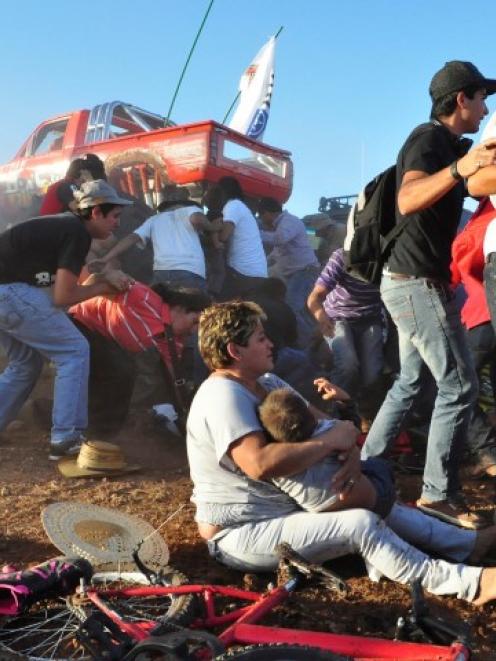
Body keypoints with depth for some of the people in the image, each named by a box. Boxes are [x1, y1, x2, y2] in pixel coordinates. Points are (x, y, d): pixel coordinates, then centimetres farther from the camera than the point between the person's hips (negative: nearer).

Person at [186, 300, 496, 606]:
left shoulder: (265, 382, 7)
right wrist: (331, 441, -28)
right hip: (242, 533, -10)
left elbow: (318, 420, 5)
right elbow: (260, 464, -39)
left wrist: (350, 449, -18)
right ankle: (470, 583, -13)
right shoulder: (223, 395, -24)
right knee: (362, 524, -21)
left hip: (284, 505, 10)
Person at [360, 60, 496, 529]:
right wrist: (458, 168, -47)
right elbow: (408, 200, -33)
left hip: (409, 279, 10)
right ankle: (438, 494, 3)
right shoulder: (430, 138, -14)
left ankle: (365, 467, 24)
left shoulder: (446, 143, 17)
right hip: (418, 280, -10)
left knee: (411, 380, 17)